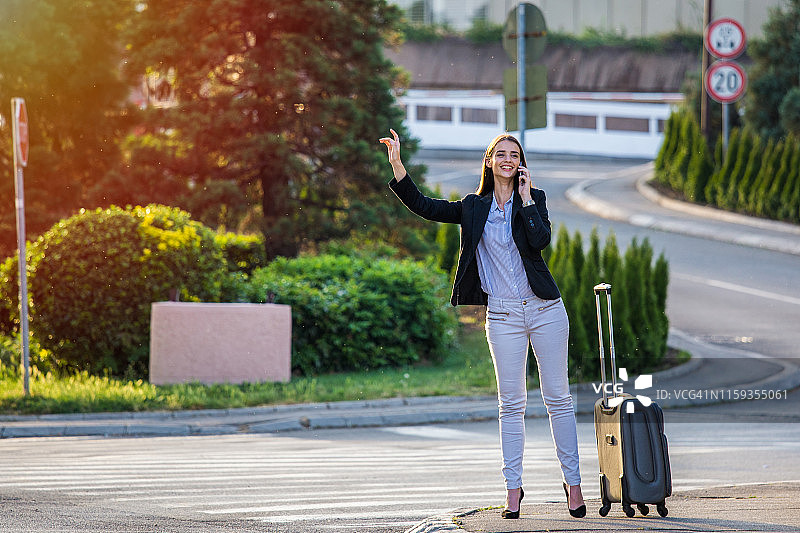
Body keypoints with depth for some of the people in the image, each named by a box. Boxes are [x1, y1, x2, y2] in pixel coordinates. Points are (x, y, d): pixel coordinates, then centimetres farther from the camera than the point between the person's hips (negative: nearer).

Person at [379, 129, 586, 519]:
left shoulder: (534, 198, 4)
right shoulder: (474, 208, 11)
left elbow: (541, 240, -13)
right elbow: (423, 206, 7)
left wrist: (525, 197, -9)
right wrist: (396, 164, 0)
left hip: (544, 308, -1)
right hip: (502, 314, 1)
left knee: (557, 396, 0)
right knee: (511, 402, 1)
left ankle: (572, 481, 5)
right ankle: (513, 487, 5)